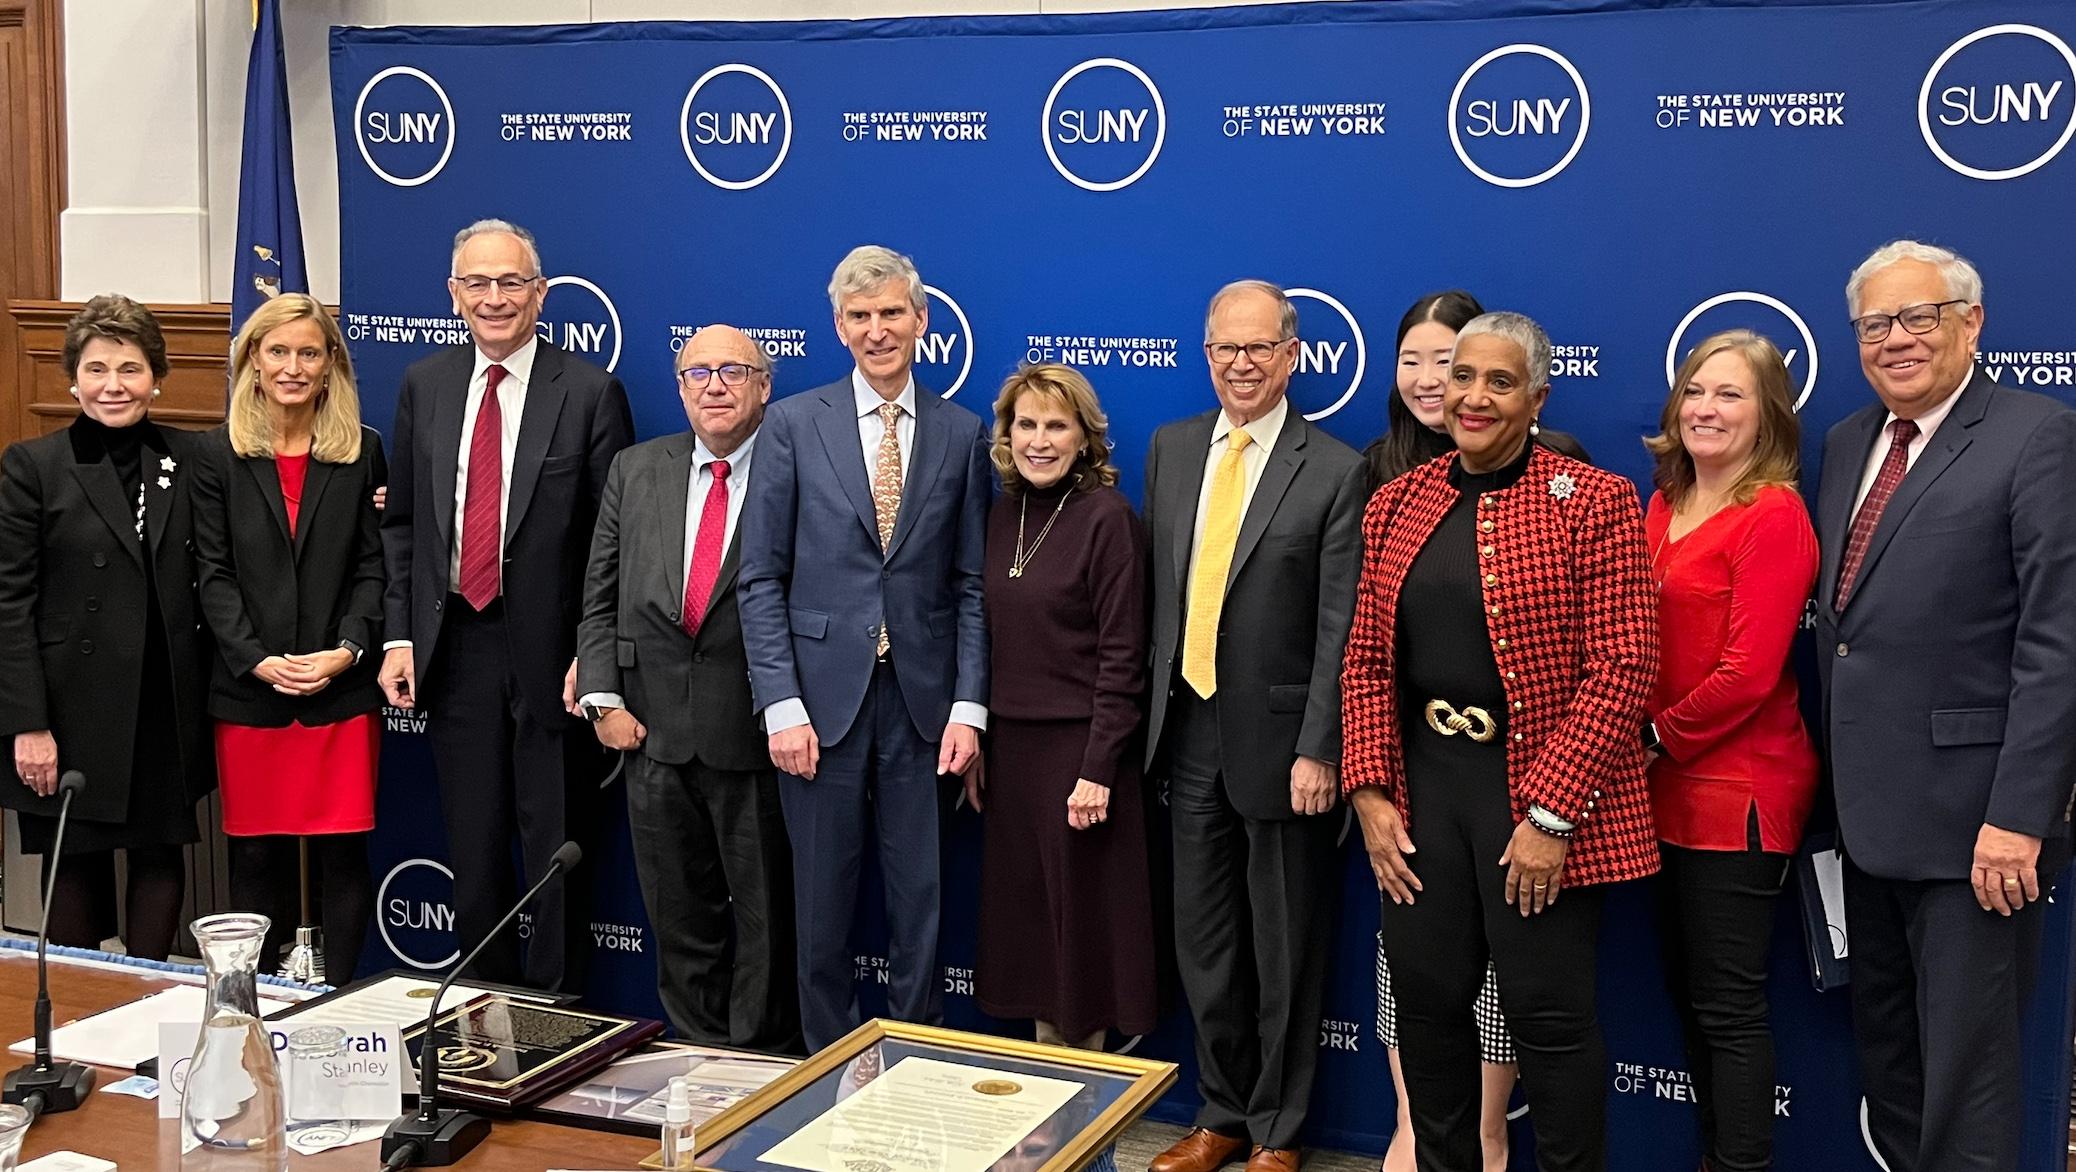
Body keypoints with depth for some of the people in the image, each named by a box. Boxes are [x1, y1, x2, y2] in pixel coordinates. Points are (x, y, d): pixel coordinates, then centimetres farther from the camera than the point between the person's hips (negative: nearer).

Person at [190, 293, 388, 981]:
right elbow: (214, 574, 1)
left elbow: (374, 566, 3)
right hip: (248, 691, 0)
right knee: (257, 854, 6)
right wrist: (261, 661, -11)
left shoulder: (363, 452, 6)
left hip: (343, 688, 0)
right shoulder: (220, 454, 5)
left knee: (342, 851, 2)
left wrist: (347, 652, -11)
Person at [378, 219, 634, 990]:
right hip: (454, 647, 4)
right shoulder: (423, 386, 7)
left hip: (550, 651, -3)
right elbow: (401, 523, 10)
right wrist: (398, 637, 2)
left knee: (553, 848, 6)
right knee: (472, 848, 13)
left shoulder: (589, 393, -5)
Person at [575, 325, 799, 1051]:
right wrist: (603, 699, 1)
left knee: (765, 918, 6)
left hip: (758, 739, -4)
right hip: (656, 734, 4)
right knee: (680, 917, 14)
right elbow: (600, 598, 10)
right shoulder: (636, 472, 9)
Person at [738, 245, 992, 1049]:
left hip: (923, 700, 1)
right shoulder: (793, 426, 1)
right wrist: (780, 706, -9)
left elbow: (972, 583, 5)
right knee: (823, 899, 8)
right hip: (822, 697, -1)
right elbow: (761, 579, -1)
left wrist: (969, 707, -4)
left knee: (921, 900, 7)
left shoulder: (962, 433, 5)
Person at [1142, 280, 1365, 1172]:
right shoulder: (1171, 449, 7)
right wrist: (1155, 705, 7)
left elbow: (1338, 627, -11)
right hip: (1188, 731, 5)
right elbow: (1158, 585, 10)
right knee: (1203, 939, 15)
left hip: (1277, 737, -5)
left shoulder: (1335, 472, -9)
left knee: (1283, 947, 9)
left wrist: (1317, 750, -15)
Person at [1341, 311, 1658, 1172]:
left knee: (1549, 1011, 2)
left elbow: (1621, 667, -12)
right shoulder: (1397, 504, 9)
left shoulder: (1593, 503, -7)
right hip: (1421, 784, 5)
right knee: (1427, 999, 11)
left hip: (1541, 792, -5)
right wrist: (1370, 791, 0)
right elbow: (1366, 659, 10)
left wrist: (1551, 813, -16)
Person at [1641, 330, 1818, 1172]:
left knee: (1728, 1005, 0)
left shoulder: (1773, 515, -12)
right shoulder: (1663, 506, 11)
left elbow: (1748, 672, -18)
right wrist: (1642, 749, 1)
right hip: (1668, 789, 8)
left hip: (1737, 792, -8)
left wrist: (1656, 738, -10)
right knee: (1687, 992, 15)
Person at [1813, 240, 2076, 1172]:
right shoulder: (1847, 443, 12)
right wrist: (1833, 776, 10)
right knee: (1884, 1049, 17)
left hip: (1972, 816, -7)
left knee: (1966, 1067, 2)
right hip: (1868, 810, 7)